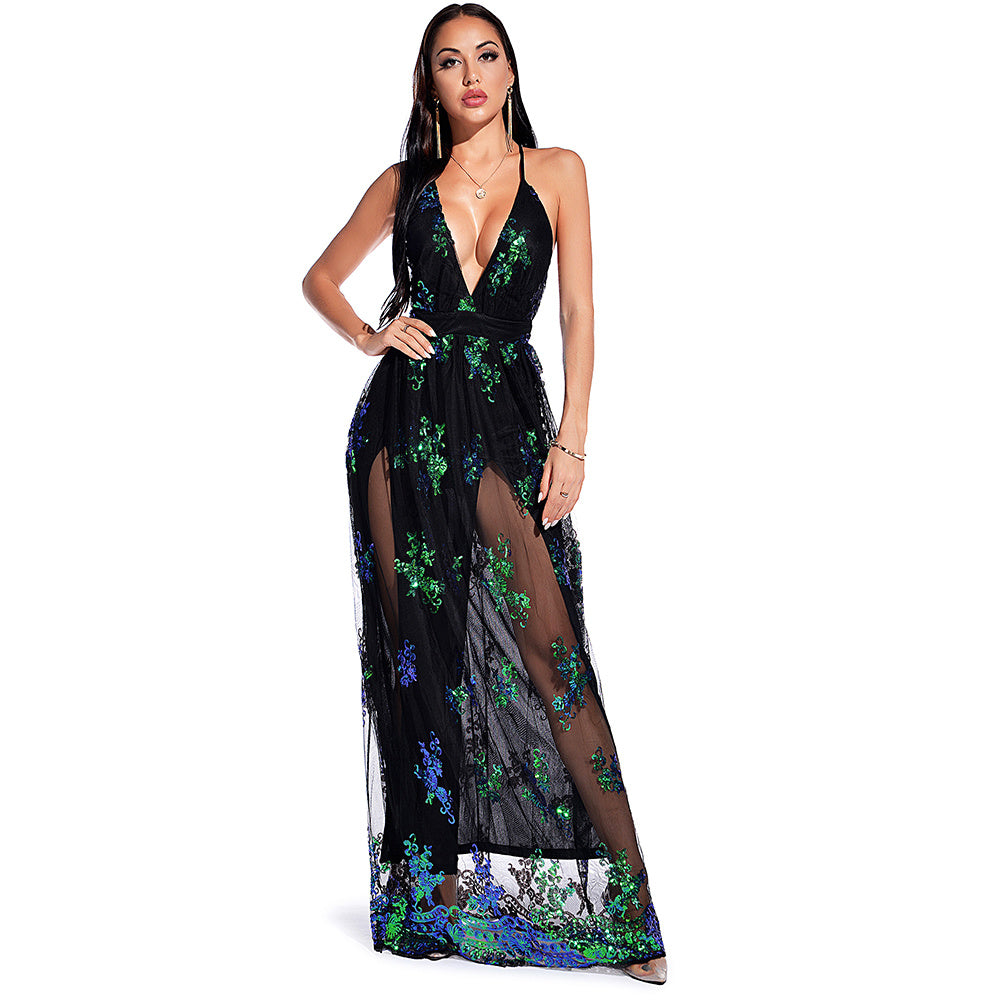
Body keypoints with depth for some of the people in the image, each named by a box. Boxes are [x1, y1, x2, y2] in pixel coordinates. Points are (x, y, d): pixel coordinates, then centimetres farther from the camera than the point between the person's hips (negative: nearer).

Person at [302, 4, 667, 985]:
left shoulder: (557, 171, 8)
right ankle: (438, 875, 15)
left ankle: (627, 898, -6)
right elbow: (321, 277, 23)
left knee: (547, 646, -10)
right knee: (418, 650, 3)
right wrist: (370, 336, 3)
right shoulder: (405, 184, 11)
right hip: (405, 420, 2)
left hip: (506, 424, -2)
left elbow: (578, 314, 3)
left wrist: (569, 442, -5)